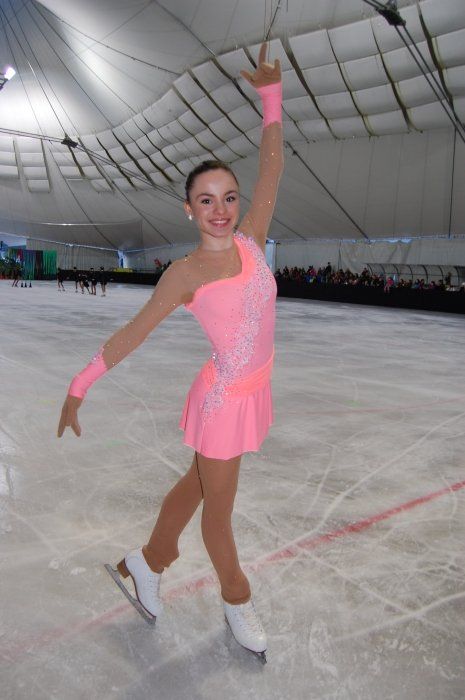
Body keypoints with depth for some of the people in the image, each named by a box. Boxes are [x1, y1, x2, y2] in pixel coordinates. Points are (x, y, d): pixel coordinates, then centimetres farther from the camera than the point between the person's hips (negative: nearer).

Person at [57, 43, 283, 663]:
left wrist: (271, 96, -13)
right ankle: (237, 600, 39)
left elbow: (272, 169, -4)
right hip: (223, 399, -6)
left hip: (255, 391, 6)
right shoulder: (185, 273, -14)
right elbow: (132, 333, -9)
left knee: (197, 484, 22)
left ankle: (145, 564, 45)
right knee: (219, 510, 13)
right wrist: (80, 387, -7)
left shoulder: (251, 243, -1)